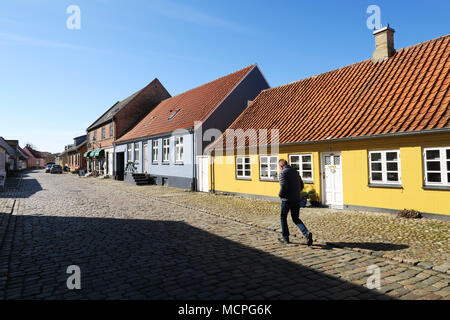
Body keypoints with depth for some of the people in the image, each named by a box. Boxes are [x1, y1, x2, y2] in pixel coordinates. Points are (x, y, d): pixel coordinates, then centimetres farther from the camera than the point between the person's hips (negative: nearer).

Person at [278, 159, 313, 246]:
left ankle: (285, 238, 18)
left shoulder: (283, 173, -11)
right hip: (297, 199, 7)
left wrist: (280, 195, -5)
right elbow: (301, 185, 17)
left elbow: (283, 186, -22)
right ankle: (307, 233, -7)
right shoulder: (295, 171, 13)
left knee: (283, 217, 12)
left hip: (287, 199, -6)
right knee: (296, 219, 13)